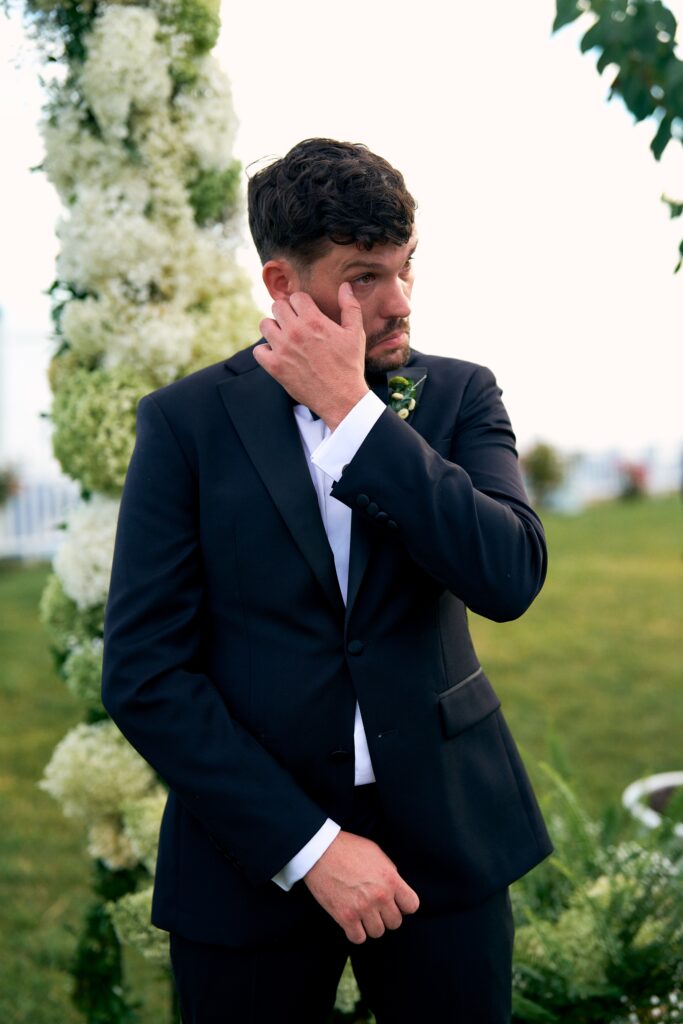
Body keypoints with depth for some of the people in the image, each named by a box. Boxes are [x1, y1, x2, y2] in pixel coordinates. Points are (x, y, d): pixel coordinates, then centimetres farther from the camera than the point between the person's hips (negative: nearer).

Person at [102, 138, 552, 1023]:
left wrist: (353, 410, -18)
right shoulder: (188, 420, -5)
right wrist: (308, 844, -13)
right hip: (255, 850, -1)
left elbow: (511, 578, -16)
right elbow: (144, 675, -9)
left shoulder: (459, 395, 1)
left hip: (445, 835, 2)